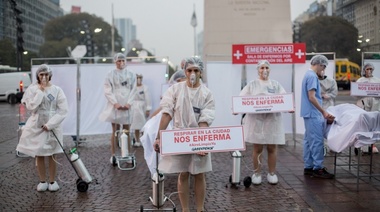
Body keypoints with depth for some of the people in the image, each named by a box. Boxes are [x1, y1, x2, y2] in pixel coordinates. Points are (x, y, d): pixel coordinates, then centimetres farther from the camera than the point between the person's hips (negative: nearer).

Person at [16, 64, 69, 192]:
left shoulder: (57, 90, -5)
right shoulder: (32, 89, -2)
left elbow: (63, 110, -8)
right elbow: (31, 107, -14)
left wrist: (50, 124, -14)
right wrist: (40, 91, -16)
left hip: (52, 126, -1)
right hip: (36, 126, 1)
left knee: (52, 155, 6)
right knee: (39, 155, 7)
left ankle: (52, 181, 18)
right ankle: (42, 181, 20)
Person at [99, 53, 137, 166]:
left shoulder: (131, 75, 7)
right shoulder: (110, 74, 1)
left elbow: (133, 90, 4)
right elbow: (108, 91, -3)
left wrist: (129, 103, -8)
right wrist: (115, 103, -13)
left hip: (127, 106, 2)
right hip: (114, 105, -2)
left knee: (127, 131, 4)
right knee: (115, 131, 2)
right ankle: (113, 155, 5)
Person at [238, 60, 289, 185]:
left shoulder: (276, 84, 14)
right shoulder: (252, 84, 9)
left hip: (273, 119, 2)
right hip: (256, 120, -1)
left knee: (272, 148, 4)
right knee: (257, 148, 1)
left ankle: (272, 173, 16)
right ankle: (257, 173, 13)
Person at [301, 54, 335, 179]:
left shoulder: (308, 75, 16)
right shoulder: (312, 76, -15)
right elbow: (312, 97, -21)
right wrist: (323, 112, -17)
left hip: (309, 114, 10)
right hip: (313, 114, -10)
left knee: (309, 140, 11)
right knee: (317, 141, -7)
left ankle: (308, 167, 16)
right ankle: (317, 168, -3)